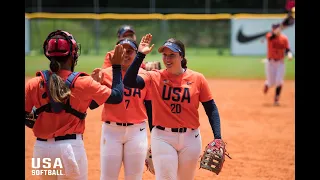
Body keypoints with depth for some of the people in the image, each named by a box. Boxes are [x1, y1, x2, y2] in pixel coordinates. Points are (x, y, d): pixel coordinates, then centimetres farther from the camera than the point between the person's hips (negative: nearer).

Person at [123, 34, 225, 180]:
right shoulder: (155, 77, -2)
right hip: (162, 137, -1)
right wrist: (140, 55, -20)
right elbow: (128, 82, -18)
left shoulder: (197, 78, -1)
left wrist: (217, 138, -8)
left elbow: (211, 109, 1)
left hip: (190, 138, 1)